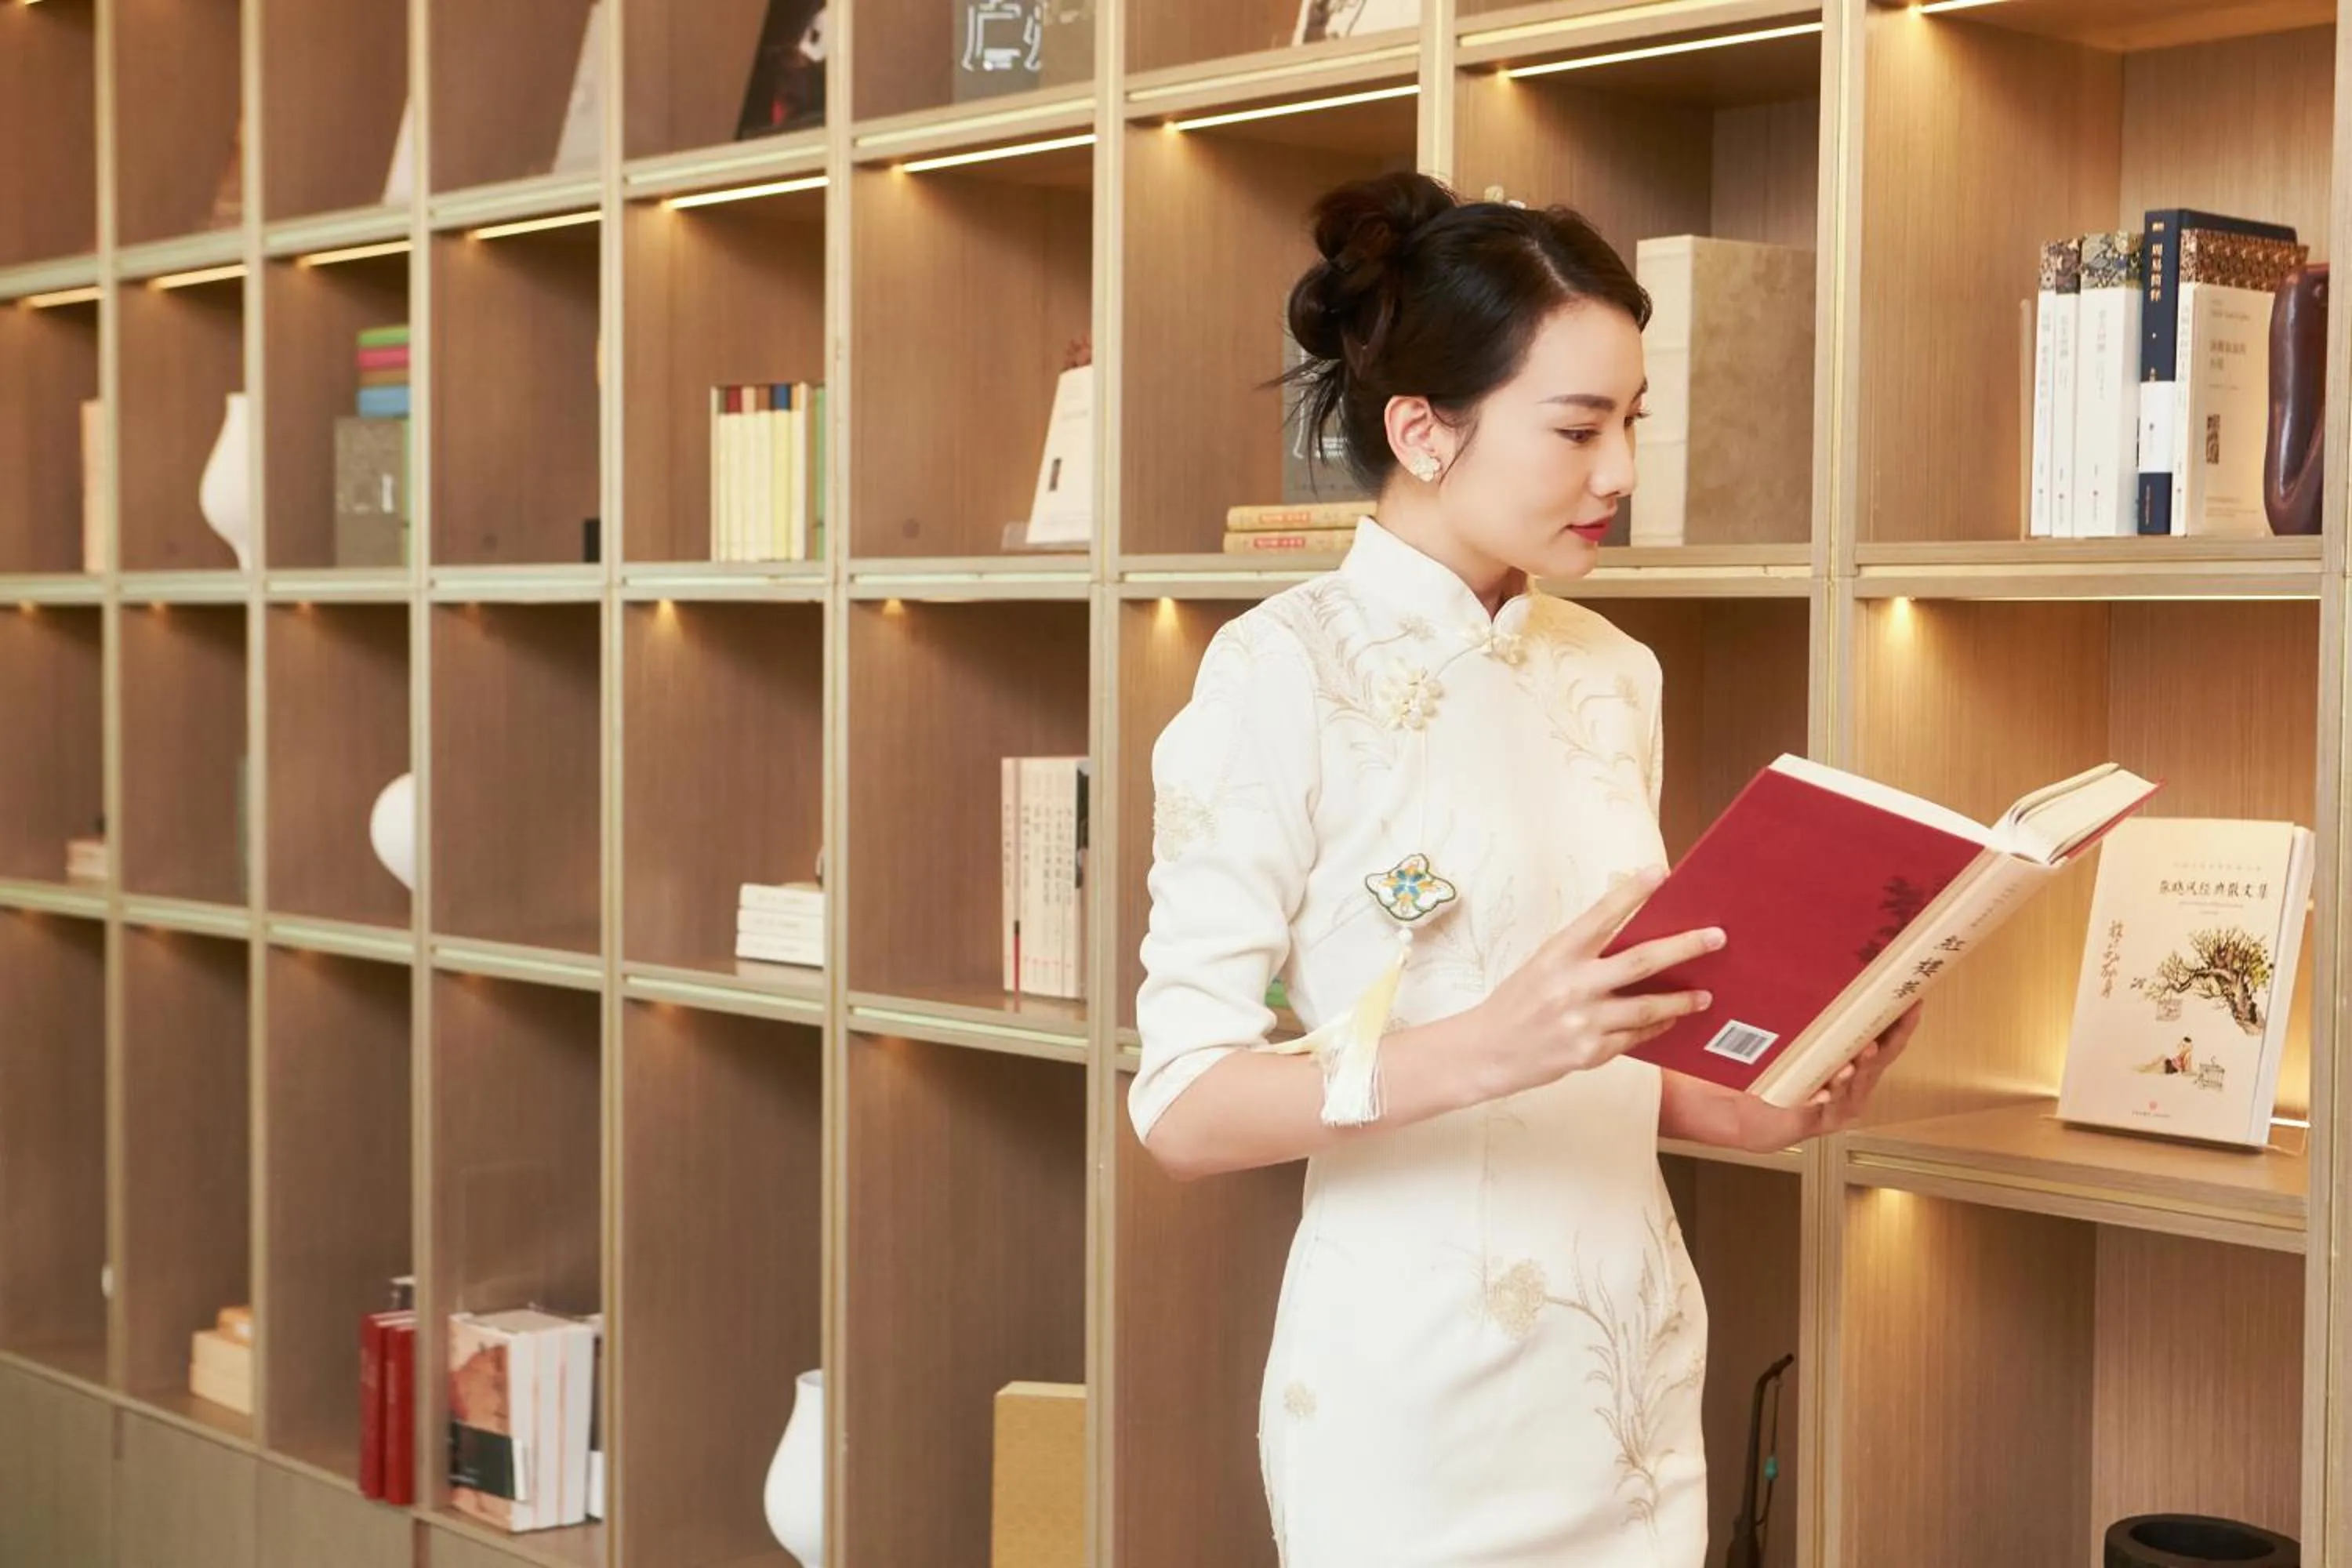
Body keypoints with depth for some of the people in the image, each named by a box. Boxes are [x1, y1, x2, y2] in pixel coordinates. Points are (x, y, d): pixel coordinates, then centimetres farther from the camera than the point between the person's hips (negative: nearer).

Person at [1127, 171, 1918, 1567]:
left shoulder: (1612, 674, 7)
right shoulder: (1285, 674, -13)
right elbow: (1184, 1104, -17)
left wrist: (1769, 1112, -2)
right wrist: (1483, 1049, -30)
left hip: (1637, 1379, 6)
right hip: (1424, 1396, -6)